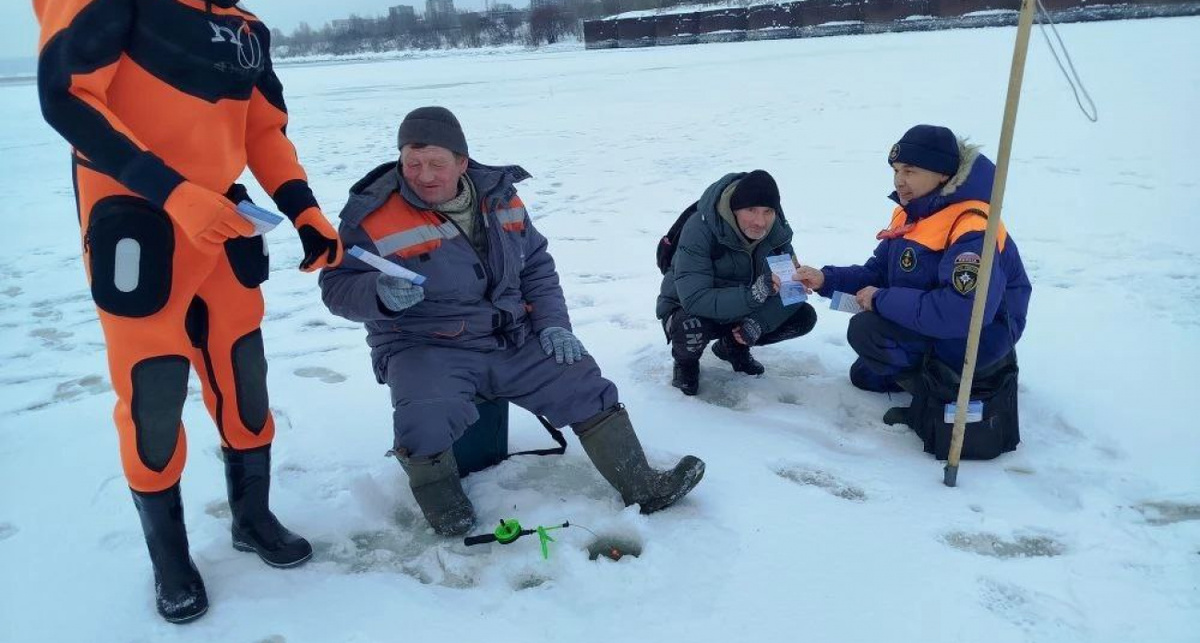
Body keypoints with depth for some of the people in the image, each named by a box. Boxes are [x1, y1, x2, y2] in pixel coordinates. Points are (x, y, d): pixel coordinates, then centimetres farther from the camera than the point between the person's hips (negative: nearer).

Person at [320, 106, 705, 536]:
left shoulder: (499, 197, 5)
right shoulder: (374, 216, -10)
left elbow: (538, 266, 14)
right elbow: (337, 287, -8)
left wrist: (553, 322, 1)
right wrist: (380, 294, -30)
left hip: (513, 340, 5)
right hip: (425, 349, -4)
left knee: (584, 384, -4)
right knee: (426, 420, -34)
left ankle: (641, 487, 9)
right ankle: (441, 502, -1)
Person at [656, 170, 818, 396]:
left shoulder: (777, 231, -14)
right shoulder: (700, 227, -31)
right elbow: (694, 299, -39)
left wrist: (760, 322, -29)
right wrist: (752, 295, -49)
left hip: (742, 311, 5)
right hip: (687, 310, -5)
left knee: (804, 317, -10)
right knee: (690, 331, -39)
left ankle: (733, 346, 13)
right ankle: (686, 361, 0)